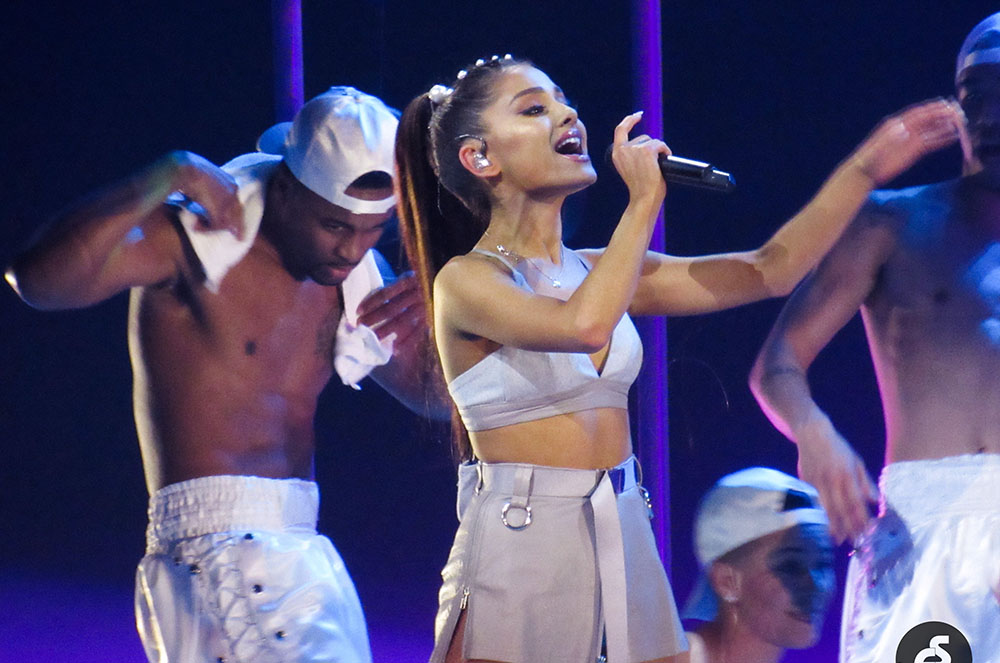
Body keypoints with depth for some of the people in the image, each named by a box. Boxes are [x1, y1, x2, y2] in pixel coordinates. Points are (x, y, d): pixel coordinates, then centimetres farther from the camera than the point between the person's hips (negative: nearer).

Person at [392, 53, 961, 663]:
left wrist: (868, 166, 3)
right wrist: (644, 201, -16)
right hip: (523, 544, -7)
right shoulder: (464, 280, -8)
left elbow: (769, 271, 11)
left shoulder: (596, 269, 12)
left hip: (625, 541, 7)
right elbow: (583, 325, -27)